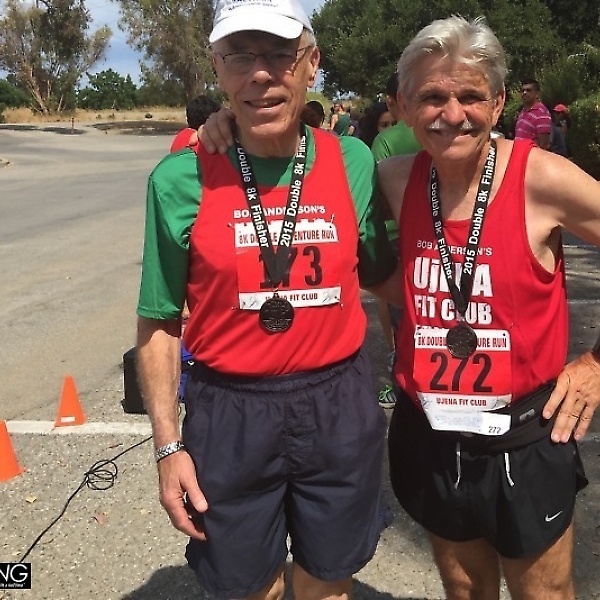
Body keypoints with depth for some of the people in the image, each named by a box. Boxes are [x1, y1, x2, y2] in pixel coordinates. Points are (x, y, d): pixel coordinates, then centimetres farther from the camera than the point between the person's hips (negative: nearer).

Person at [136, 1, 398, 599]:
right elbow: (158, 323, -2)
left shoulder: (355, 163, -3)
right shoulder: (181, 180, -9)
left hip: (339, 408, 2)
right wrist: (168, 445, -5)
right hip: (230, 415, -1)